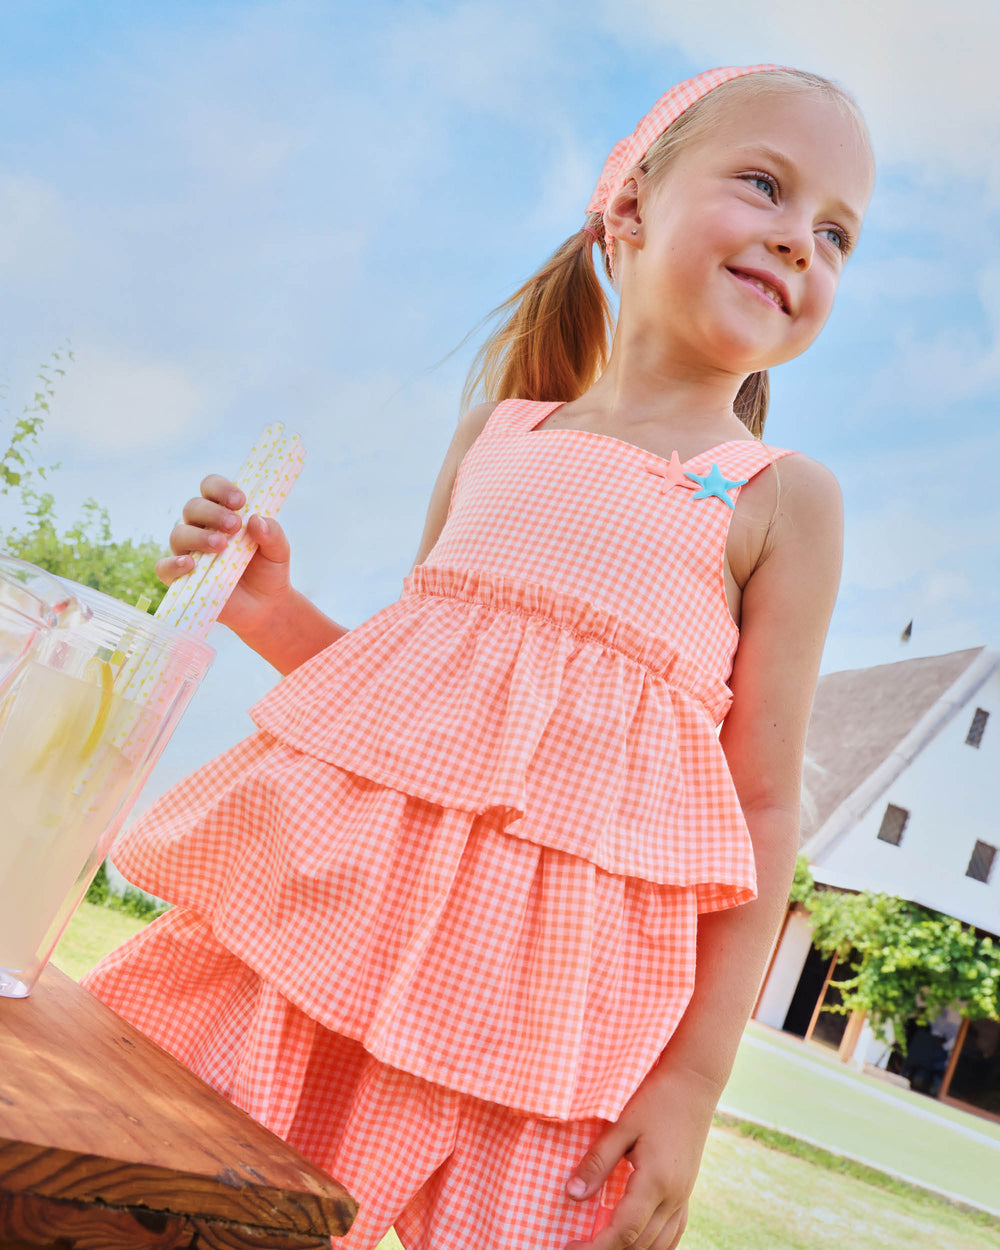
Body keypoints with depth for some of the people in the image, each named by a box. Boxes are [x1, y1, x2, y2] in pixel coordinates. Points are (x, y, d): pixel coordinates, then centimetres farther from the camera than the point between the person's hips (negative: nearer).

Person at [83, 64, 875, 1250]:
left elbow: (764, 807, -1)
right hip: (344, 882, 4)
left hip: (550, 968, -3)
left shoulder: (784, 497, 1)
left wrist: (697, 1078, -5)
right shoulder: (494, 434, 11)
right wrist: (270, 613, 0)